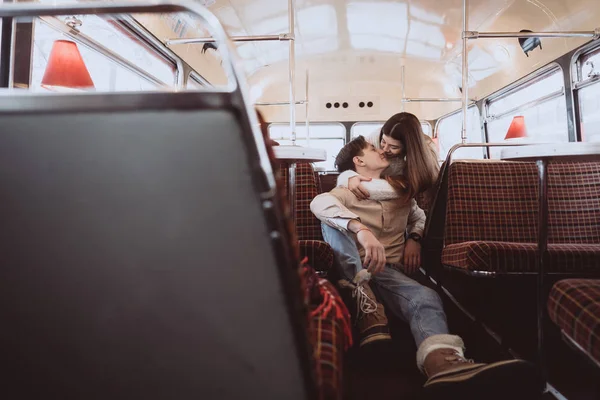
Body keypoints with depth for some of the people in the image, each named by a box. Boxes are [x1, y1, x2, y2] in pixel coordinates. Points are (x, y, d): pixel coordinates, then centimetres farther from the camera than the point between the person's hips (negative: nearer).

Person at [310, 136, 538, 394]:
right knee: (333, 218, -25)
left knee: (425, 298, -31)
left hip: (388, 271, 3)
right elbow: (319, 203, -18)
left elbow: (419, 217, 40)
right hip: (350, 268, -2)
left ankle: (443, 364, -63)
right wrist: (362, 230, -36)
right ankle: (361, 291, -39)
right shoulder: (348, 191, 5)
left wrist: (414, 239, 14)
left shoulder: (400, 192, 23)